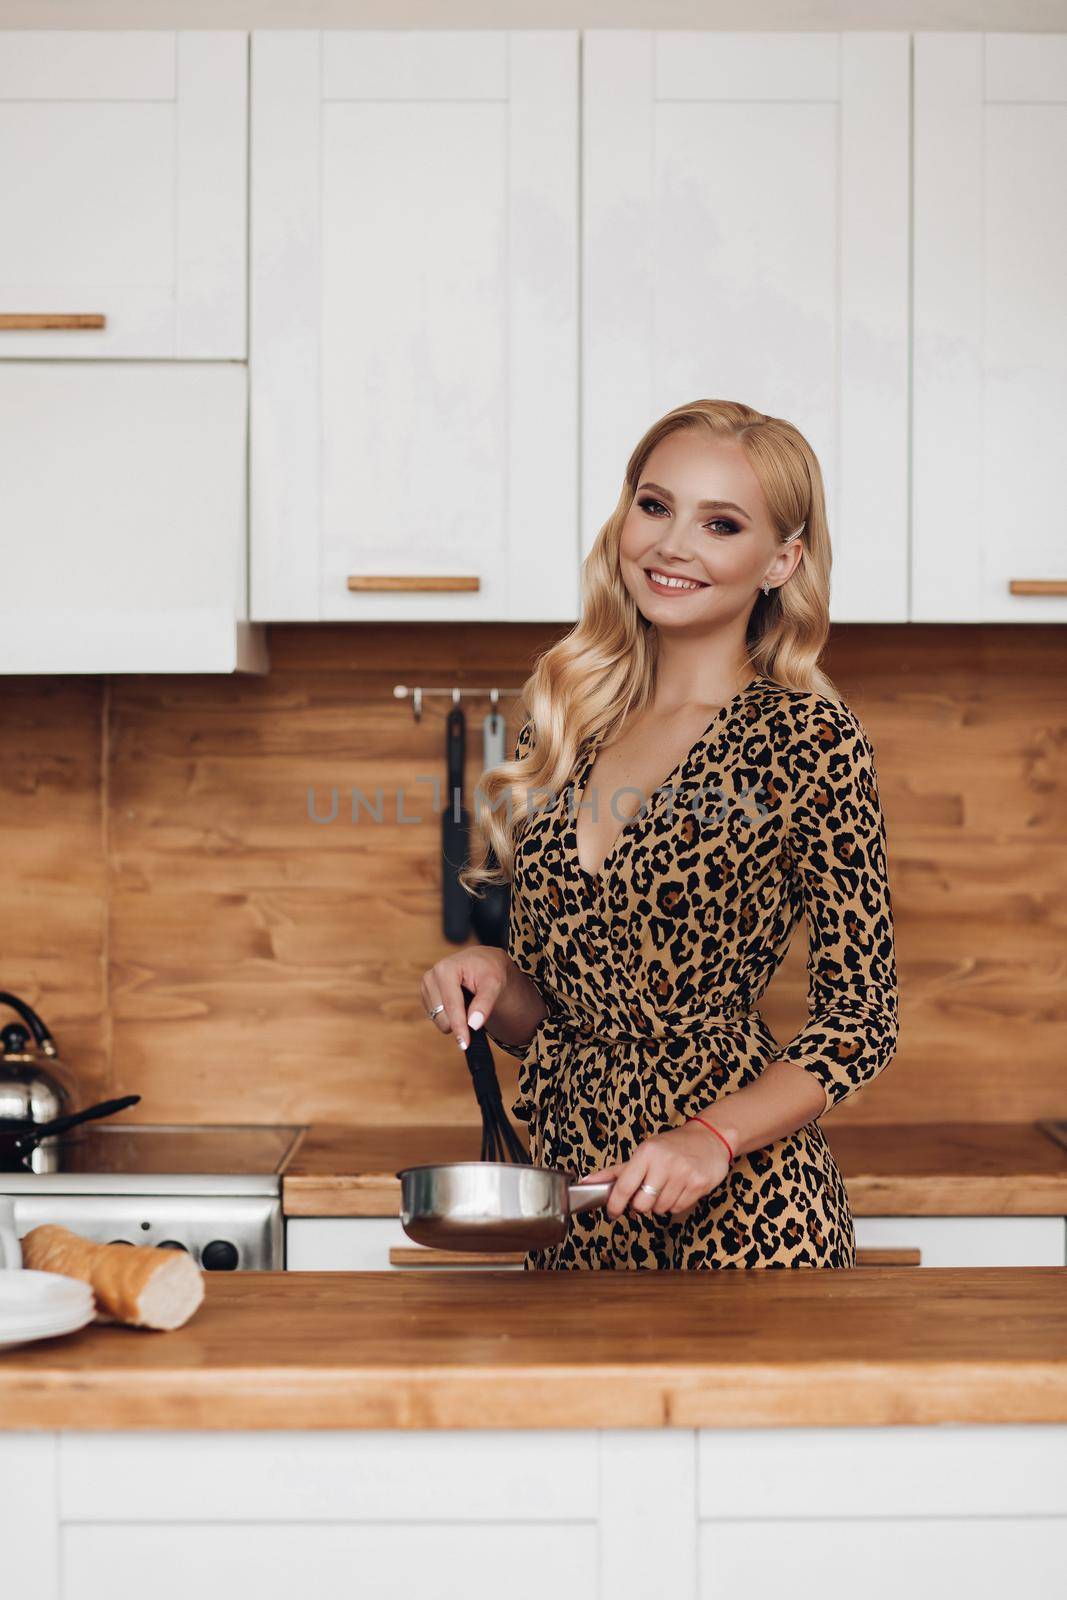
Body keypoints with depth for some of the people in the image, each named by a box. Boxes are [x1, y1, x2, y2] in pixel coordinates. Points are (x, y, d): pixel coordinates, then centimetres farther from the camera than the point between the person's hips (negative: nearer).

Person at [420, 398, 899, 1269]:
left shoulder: (809, 738, -8)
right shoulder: (564, 730, 7)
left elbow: (863, 1022, -7)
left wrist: (714, 1137, -20)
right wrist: (492, 980, -6)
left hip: (739, 1204, -4)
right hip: (576, 1192, 5)